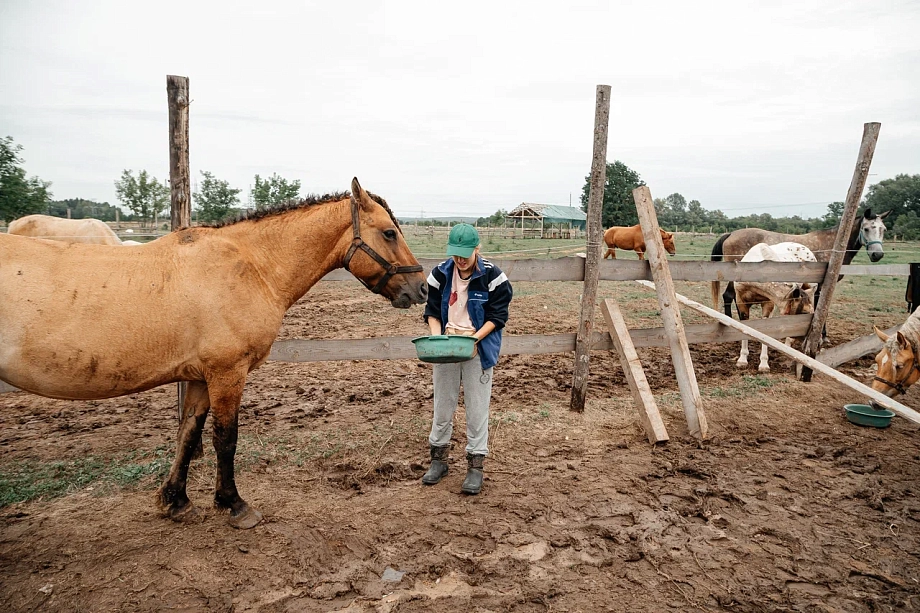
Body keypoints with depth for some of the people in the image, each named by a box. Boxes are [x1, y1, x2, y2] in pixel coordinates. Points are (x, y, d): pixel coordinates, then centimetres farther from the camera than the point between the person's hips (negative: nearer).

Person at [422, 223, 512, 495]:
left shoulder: (492, 276, -12)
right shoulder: (440, 274, -4)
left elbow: (497, 315, -9)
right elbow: (432, 310, 4)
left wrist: (475, 337, -22)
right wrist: (436, 336, -14)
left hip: (478, 349, -3)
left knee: (477, 408, 4)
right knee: (442, 404, 13)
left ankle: (475, 465, 17)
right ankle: (438, 458, 30)